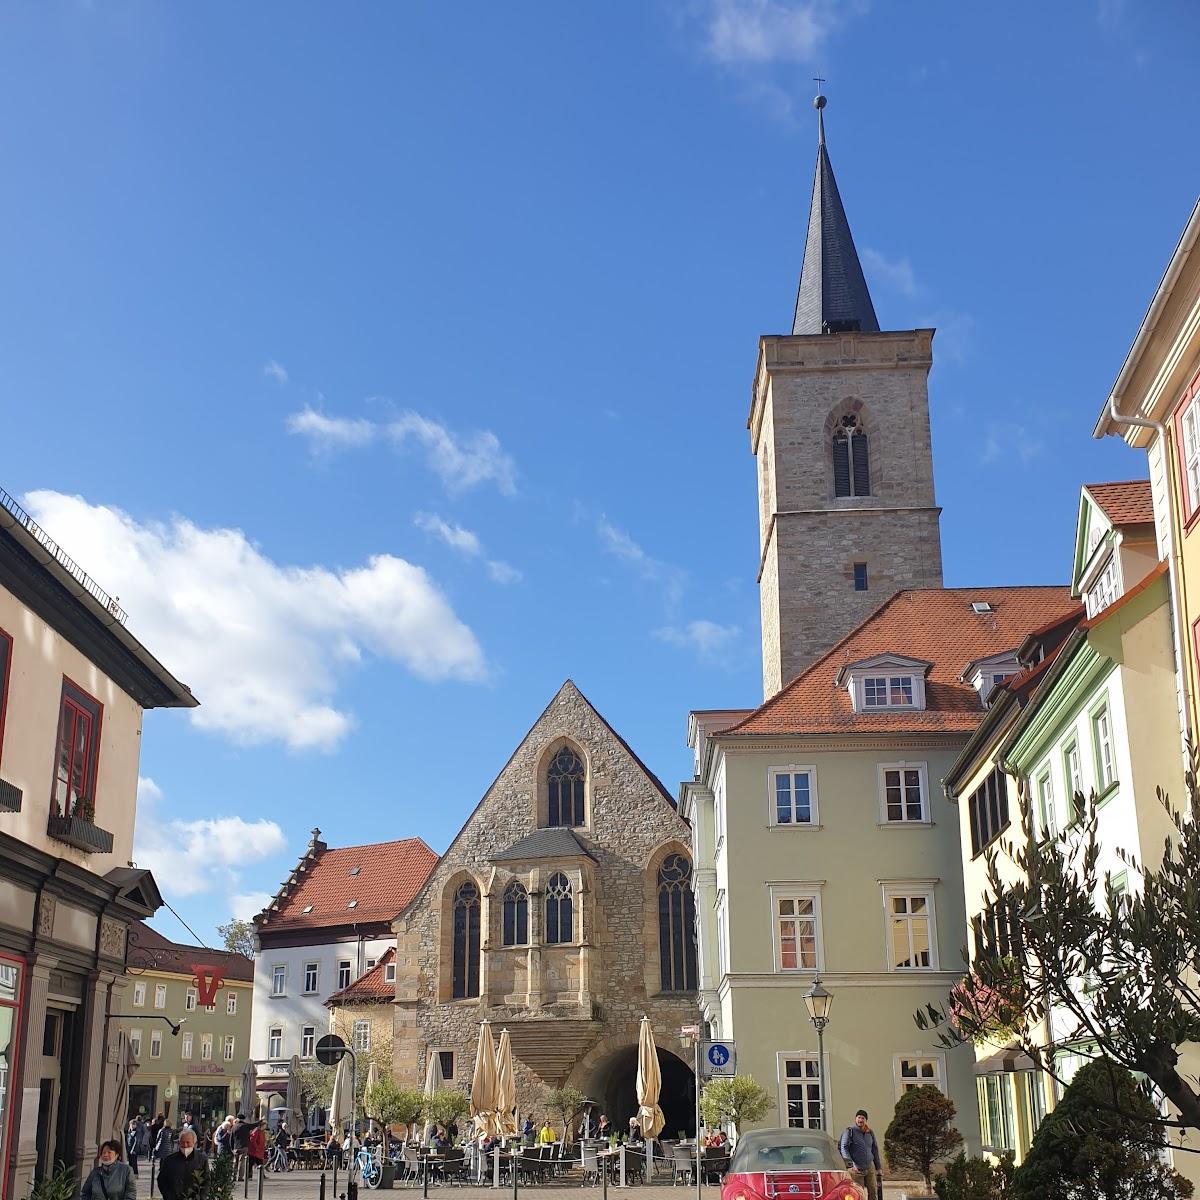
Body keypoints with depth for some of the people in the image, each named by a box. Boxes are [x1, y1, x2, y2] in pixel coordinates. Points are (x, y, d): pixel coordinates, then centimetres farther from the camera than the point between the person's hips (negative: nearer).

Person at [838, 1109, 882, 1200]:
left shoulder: (870, 1132, 11)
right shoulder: (850, 1131, -3)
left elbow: (875, 1151, 18)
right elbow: (843, 1148, -9)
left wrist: (879, 1169, 16)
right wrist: (850, 1164, -21)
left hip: (870, 1167, 4)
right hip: (857, 1169, -4)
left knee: (873, 1192, 0)